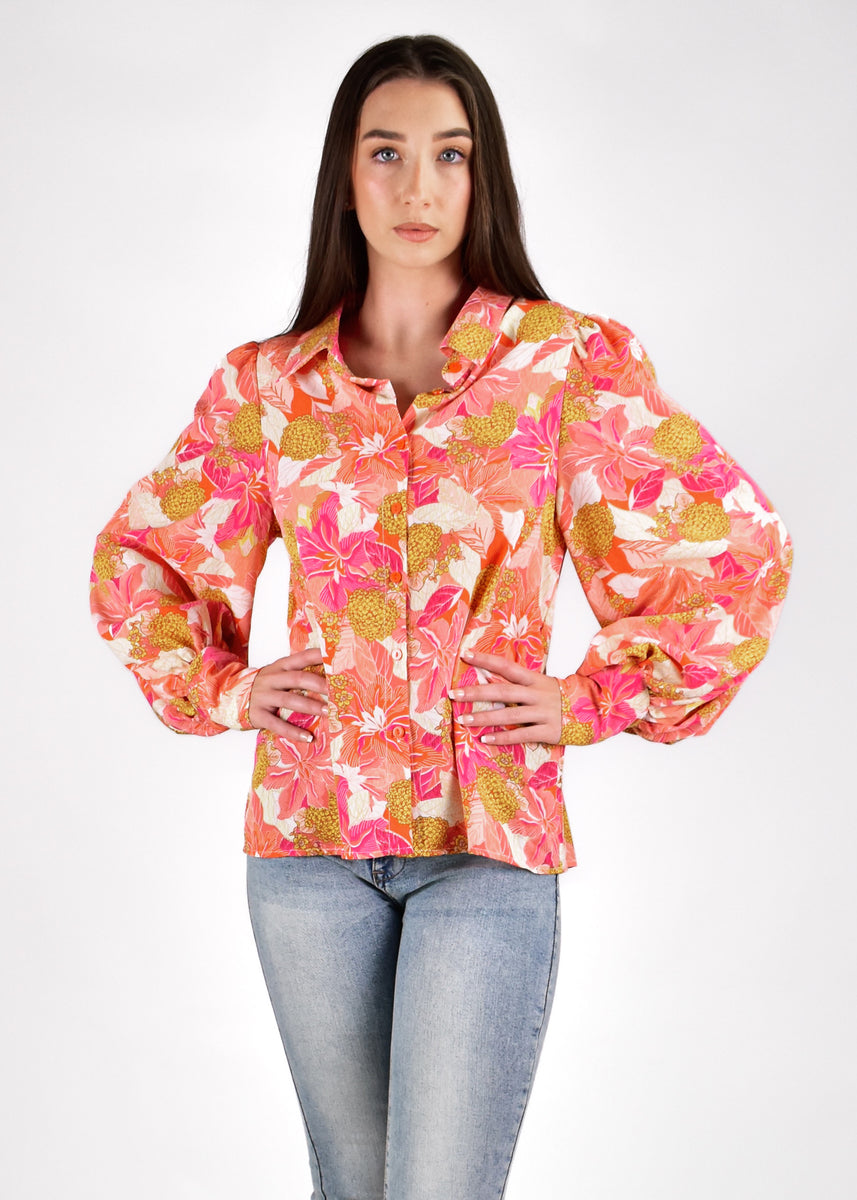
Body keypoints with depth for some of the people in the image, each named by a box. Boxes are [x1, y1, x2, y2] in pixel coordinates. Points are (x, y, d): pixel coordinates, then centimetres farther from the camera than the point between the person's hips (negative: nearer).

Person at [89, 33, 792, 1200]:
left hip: (490, 838, -2)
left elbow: (740, 550, 2)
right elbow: (135, 560, 19)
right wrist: (221, 688, 6)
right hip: (309, 835, 3)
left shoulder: (572, 361, -1)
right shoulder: (267, 383, 6)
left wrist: (597, 701, -1)